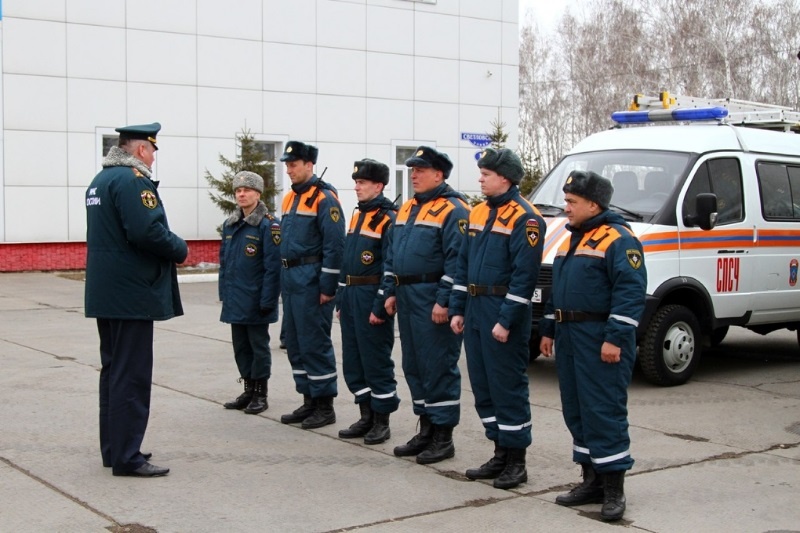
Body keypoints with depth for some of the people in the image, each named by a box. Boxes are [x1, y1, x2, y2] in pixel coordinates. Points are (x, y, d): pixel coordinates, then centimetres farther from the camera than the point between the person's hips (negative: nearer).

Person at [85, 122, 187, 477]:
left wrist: (169, 248, 12)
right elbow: (147, 231, -25)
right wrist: (180, 250, -8)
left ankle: (112, 448, 24)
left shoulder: (100, 179, 17)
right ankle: (127, 457, -3)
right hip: (131, 292, -10)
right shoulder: (133, 179, -15)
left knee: (113, 370, 16)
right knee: (132, 376, -6)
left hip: (105, 293, 10)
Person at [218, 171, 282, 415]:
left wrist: (267, 300, -18)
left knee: (259, 346, 4)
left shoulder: (268, 224, -11)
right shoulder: (229, 224, 10)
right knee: (240, 346, 13)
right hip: (235, 300, 7)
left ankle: (260, 394, 14)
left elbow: (273, 266, -14)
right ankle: (248, 390, 25)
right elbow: (224, 260, 15)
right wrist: (224, 292, 11)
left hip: (256, 300, -6)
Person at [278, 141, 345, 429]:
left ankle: (325, 407, 5)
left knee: (315, 343, -4)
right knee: (294, 342, 12)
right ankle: (309, 401, 22)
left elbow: (334, 245, -16)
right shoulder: (290, 198, 15)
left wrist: (328, 287, -19)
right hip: (290, 279, 9)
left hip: (311, 281, -9)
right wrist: (283, 280, 18)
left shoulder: (324, 198, -12)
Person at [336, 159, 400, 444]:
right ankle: (366, 416, 22)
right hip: (350, 296, 9)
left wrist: (380, 307, -19)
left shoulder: (389, 219, -12)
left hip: (372, 298, -9)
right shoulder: (357, 216, 16)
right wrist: (341, 300, 17)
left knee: (376, 361, -1)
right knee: (353, 361, 12)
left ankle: (382, 421, 8)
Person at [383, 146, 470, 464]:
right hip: (407, 299, 9)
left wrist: (444, 301, -22)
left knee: (439, 367, -4)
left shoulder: (452, 211, -11)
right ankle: (426, 430, 23)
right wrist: (391, 292, 14)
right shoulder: (407, 209, 17)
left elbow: (456, 261, -18)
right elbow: (392, 255, 22)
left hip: (433, 302, -9)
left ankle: (443, 437, 3)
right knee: (414, 366, 13)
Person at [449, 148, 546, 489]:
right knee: (482, 385, 12)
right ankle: (501, 453, 23)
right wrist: (457, 309, 12)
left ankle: (516, 461, 7)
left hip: (503, 312, -8)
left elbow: (525, 275, -18)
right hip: (475, 310, 9)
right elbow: (463, 264, 17)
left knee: (508, 385, -3)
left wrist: (507, 320, -20)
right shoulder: (479, 213, 13)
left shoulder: (524, 218, -13)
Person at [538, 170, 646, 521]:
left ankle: (614, 488, -2)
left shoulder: (618, 239, -11)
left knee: (604, 411, -8)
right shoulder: (571, 241, 19)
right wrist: (548, 330, 23)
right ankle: (591, 480, 20)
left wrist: (615, 338, -23)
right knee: (576, 410, 11)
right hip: (569, 336, 9)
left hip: (600, 340, -9)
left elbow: (630, 293, -19)